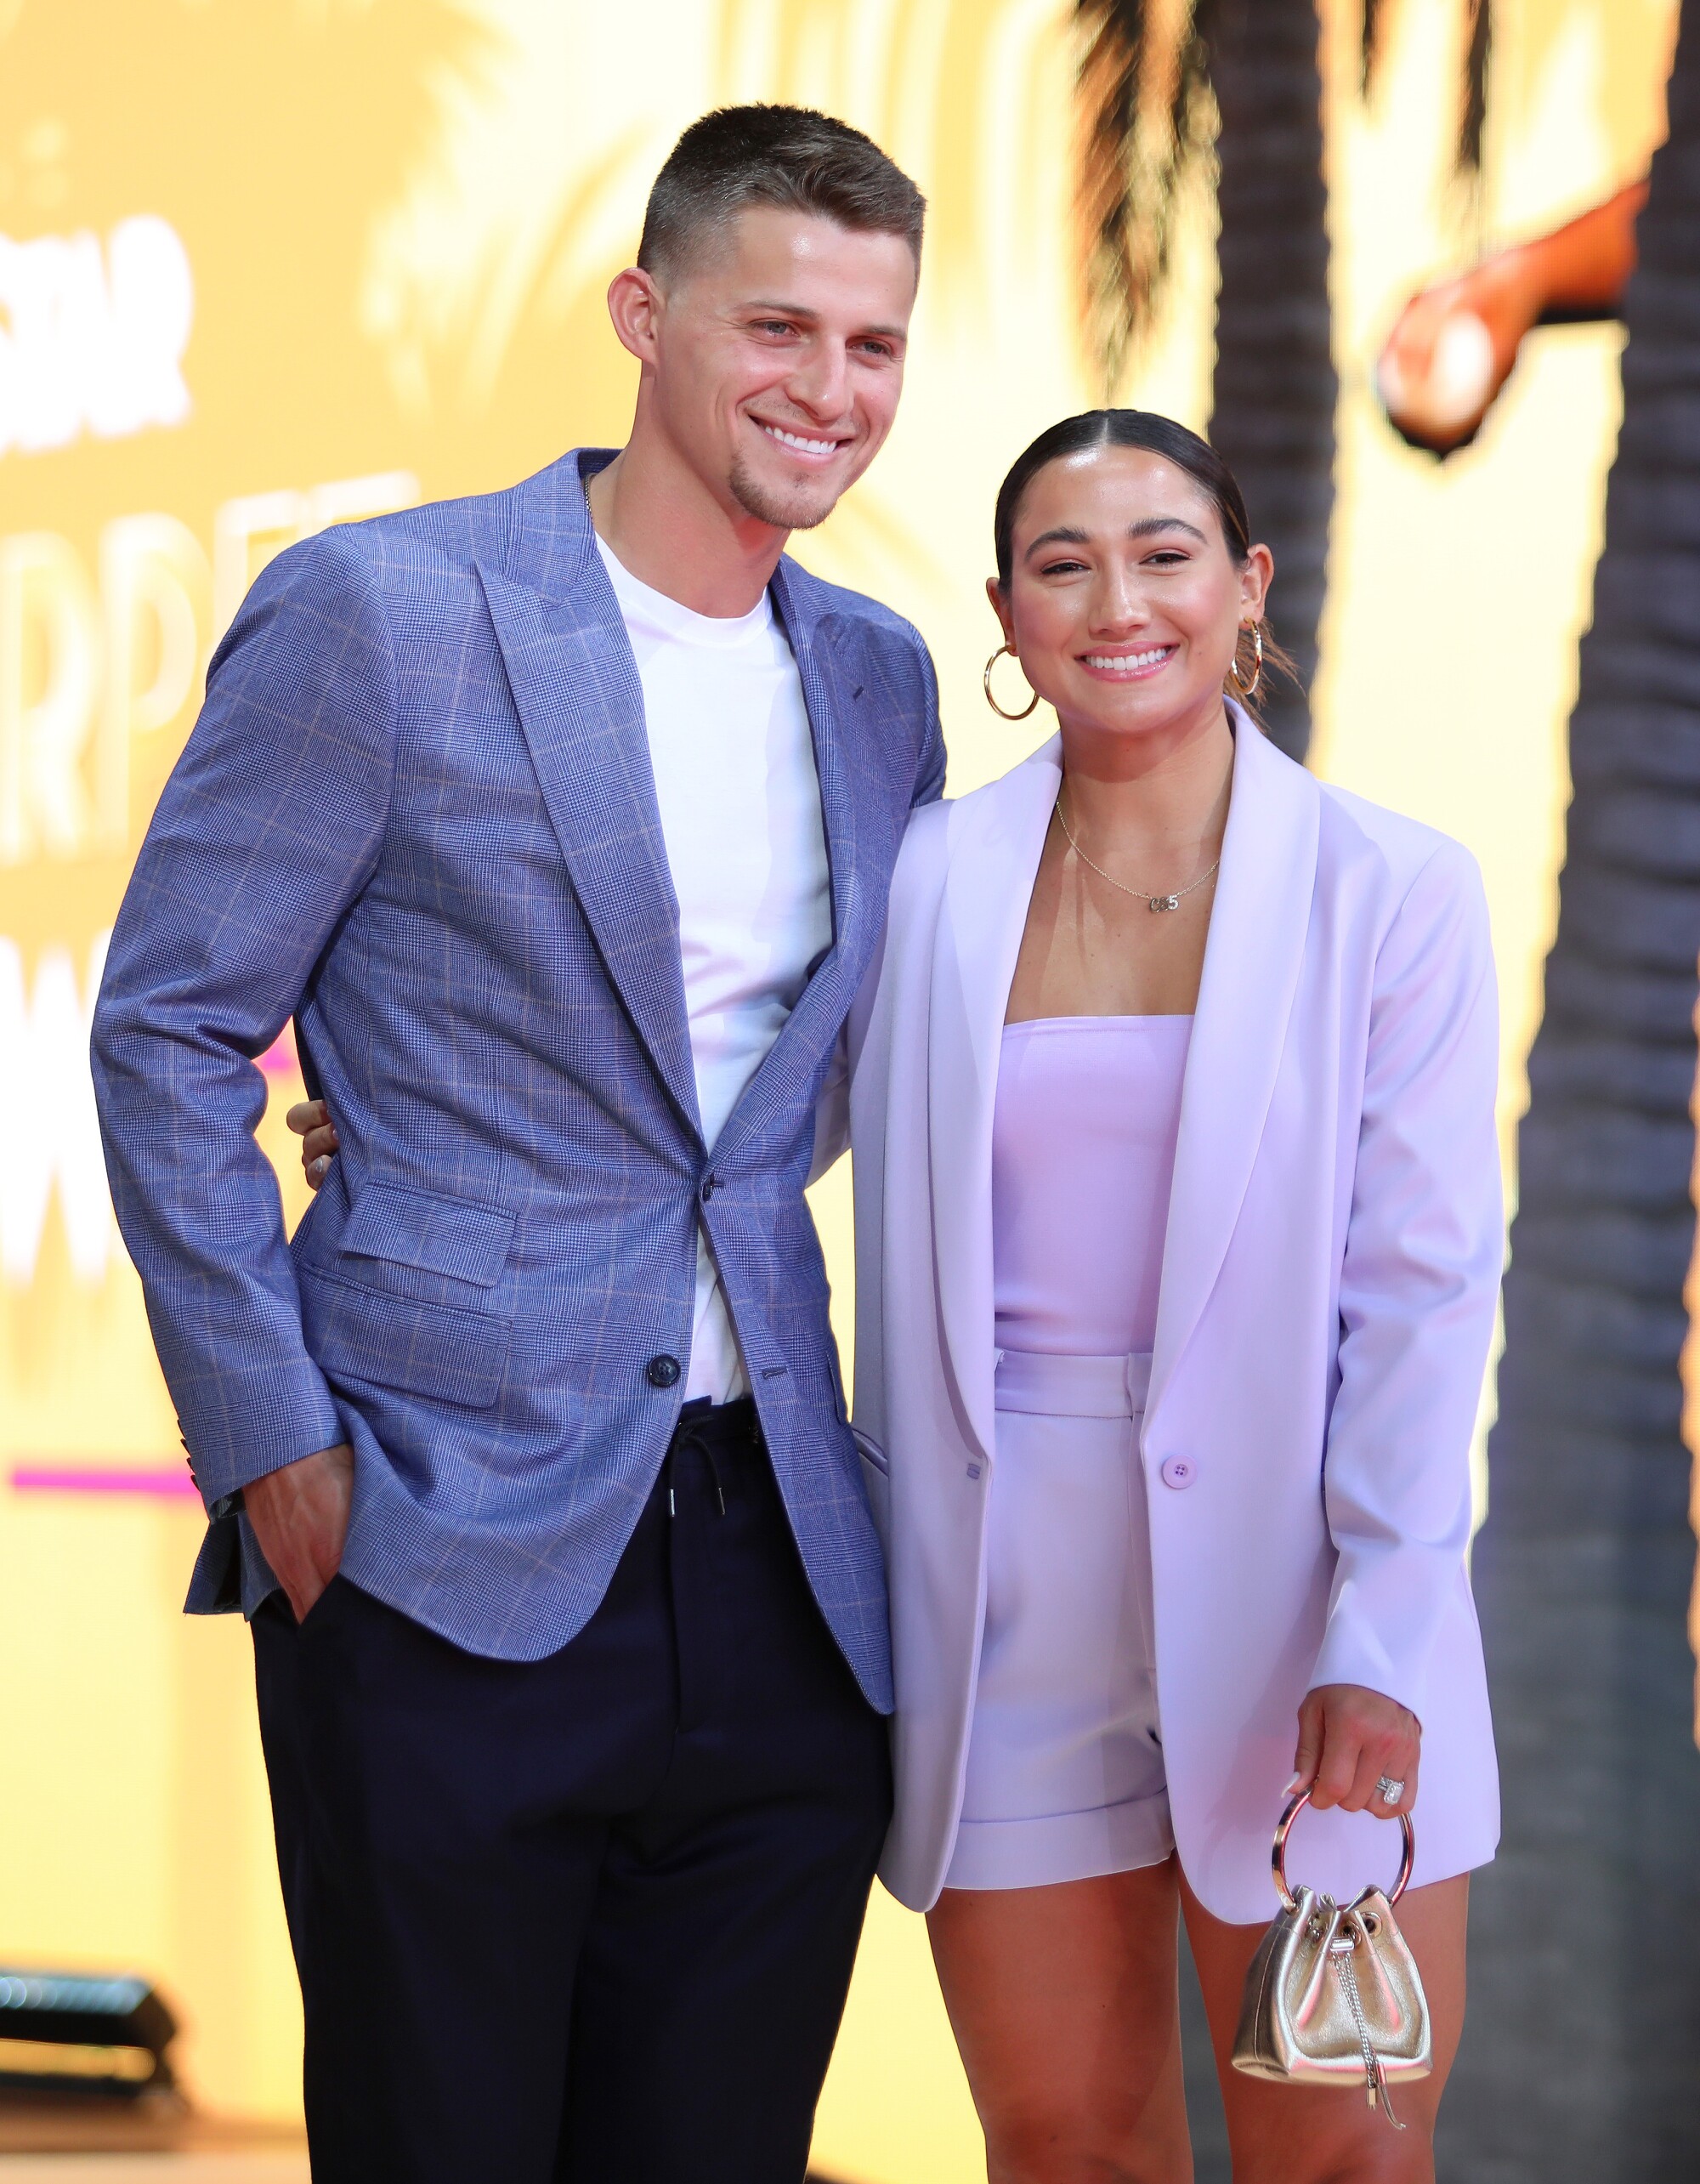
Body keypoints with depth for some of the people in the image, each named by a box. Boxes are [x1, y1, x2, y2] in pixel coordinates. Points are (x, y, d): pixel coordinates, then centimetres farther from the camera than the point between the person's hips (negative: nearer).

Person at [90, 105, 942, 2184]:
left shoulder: (878, 677, 12)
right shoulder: (382, 610, -6)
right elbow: (168, 1030, -4)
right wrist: (270, 1442, -9)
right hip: (449, 1564, -5)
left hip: (777, 1573, 5)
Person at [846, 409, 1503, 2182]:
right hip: (1006, 1607, 2)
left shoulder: (1386, 890, -2)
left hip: (1288, 1578, -2)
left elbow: (1424, 1290, -5)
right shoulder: (930, 878, 3)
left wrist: (1379, 1643, -11)